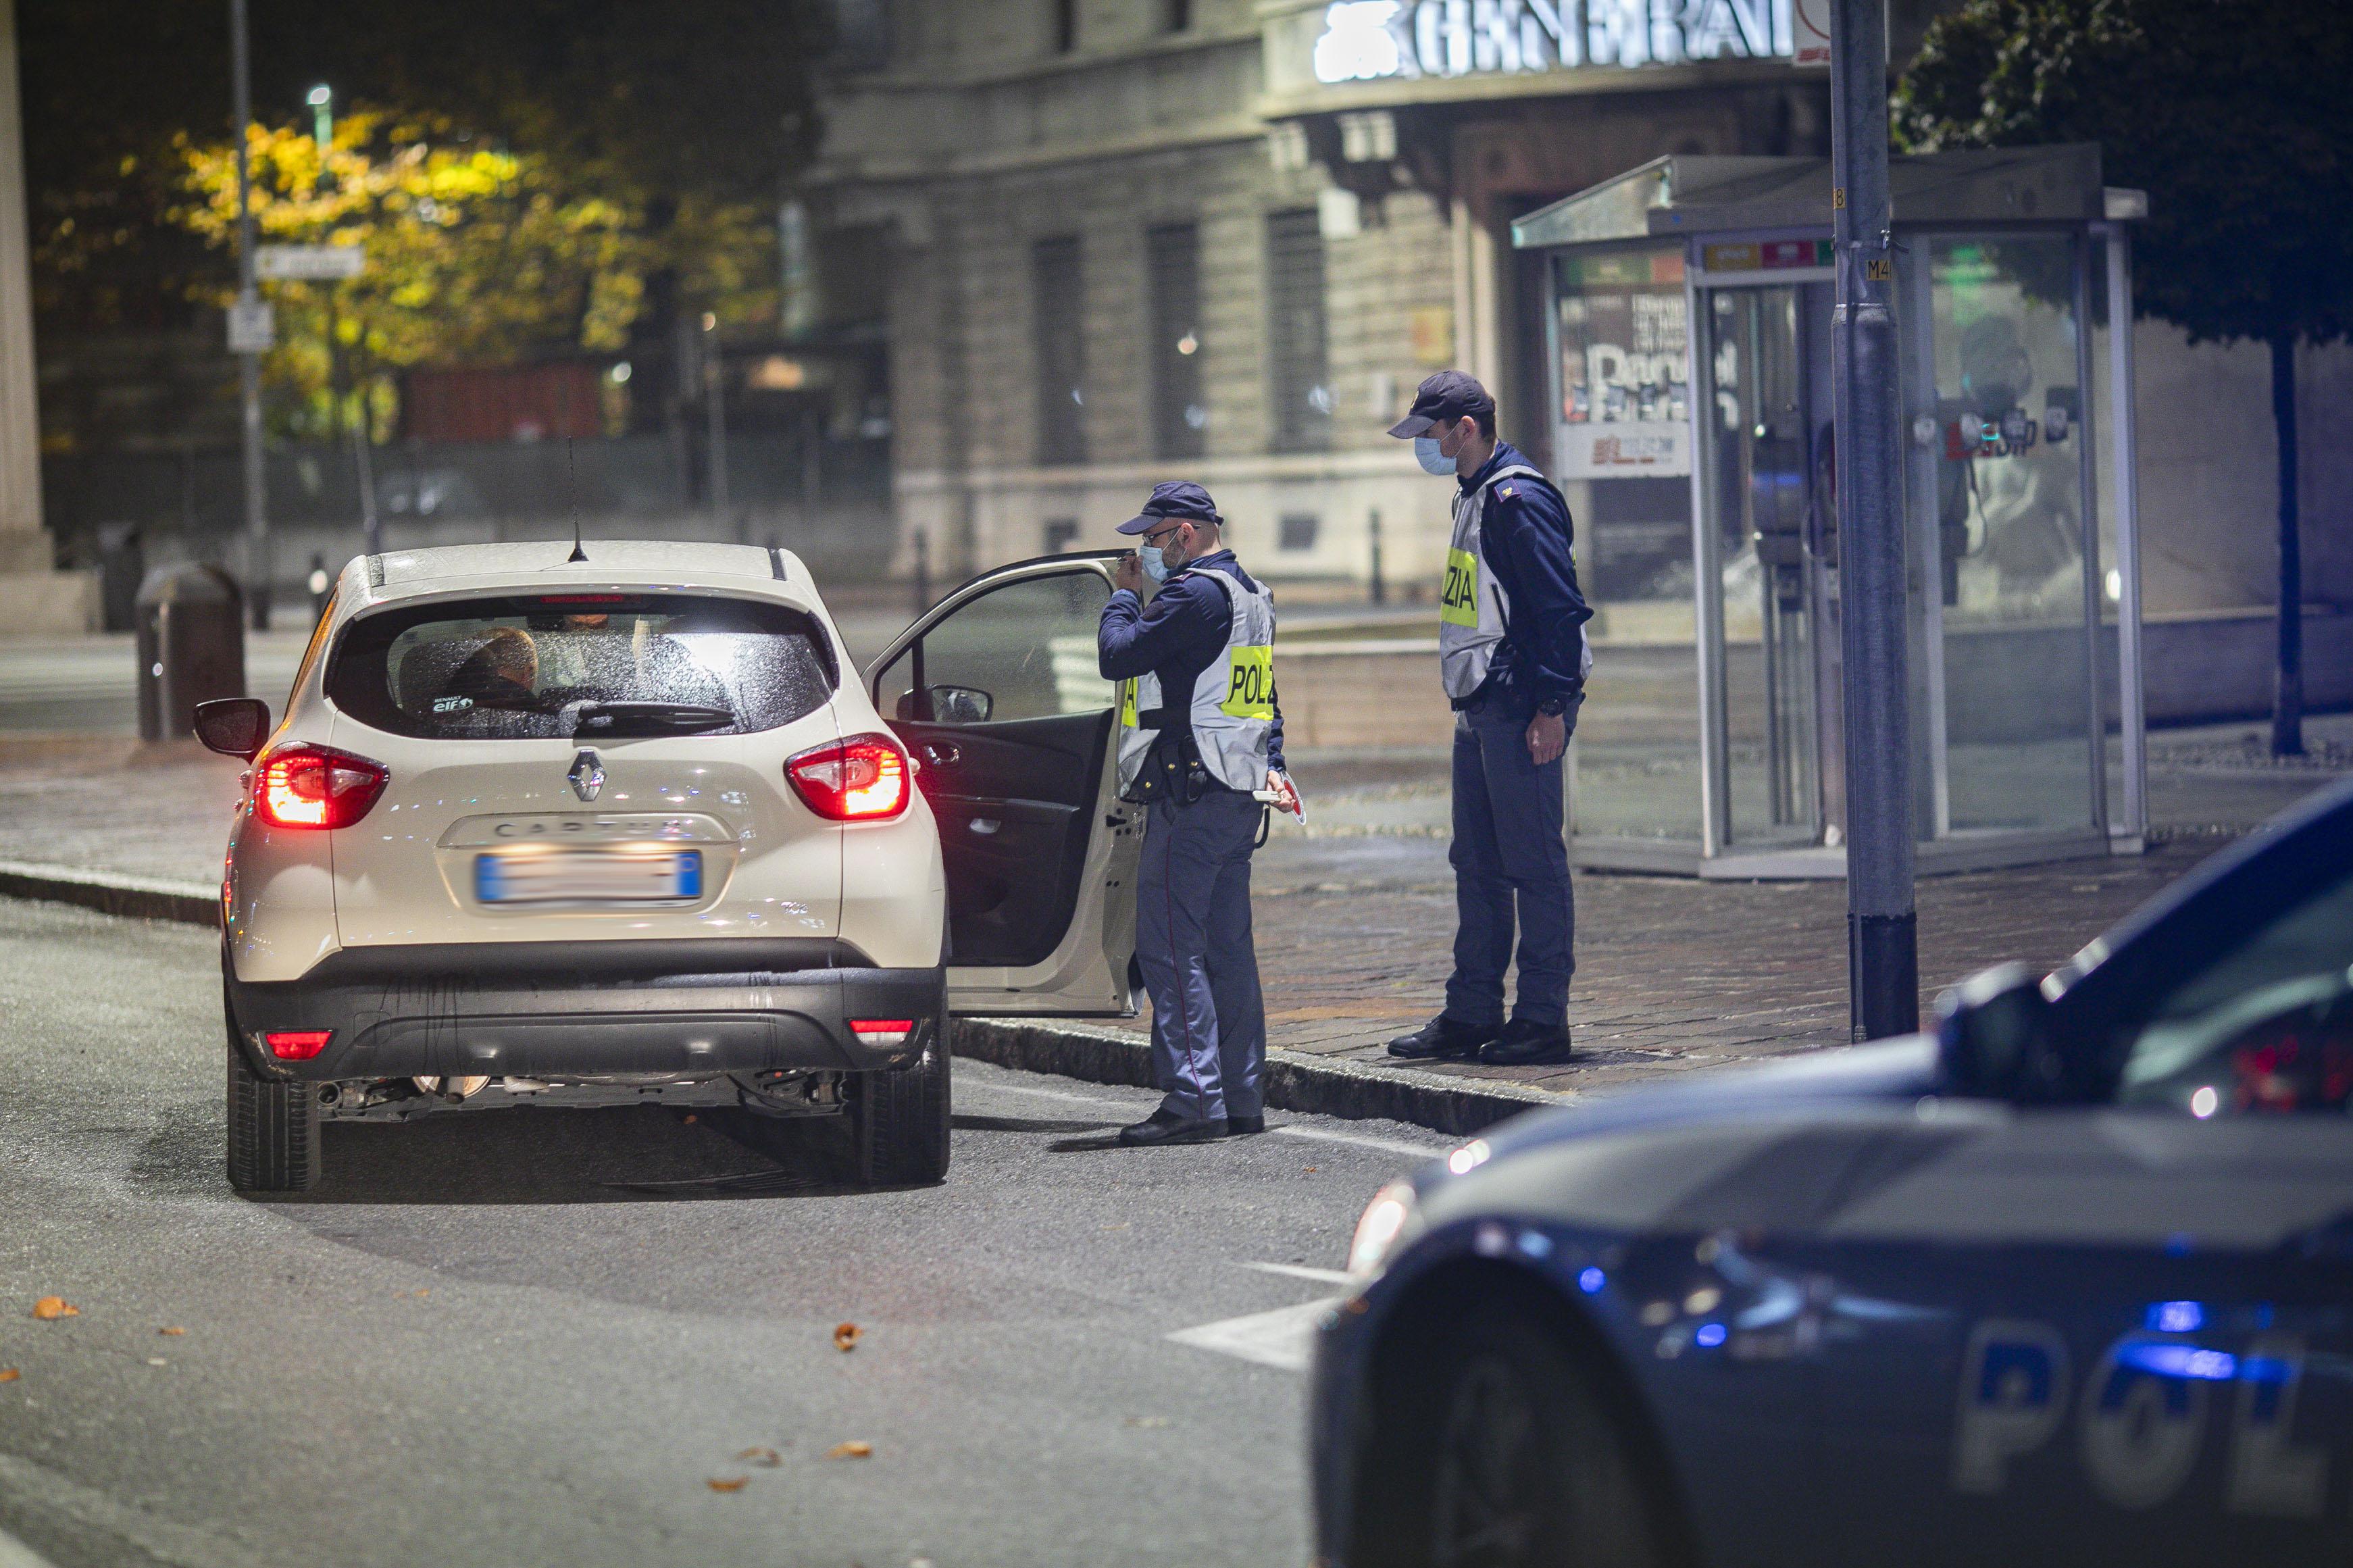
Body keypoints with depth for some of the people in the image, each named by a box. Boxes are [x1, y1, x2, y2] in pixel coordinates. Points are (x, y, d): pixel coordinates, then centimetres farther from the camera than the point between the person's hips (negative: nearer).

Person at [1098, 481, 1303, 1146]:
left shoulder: (1196, 594, -14)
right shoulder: (1251, 595, 18)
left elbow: (1117, 655, -15)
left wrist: (1124, 595, 1)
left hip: (1191, 792, -10)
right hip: (1241, 792, 10)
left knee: (1170, 946, -9)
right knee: (1228, 947, 12)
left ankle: (1193, 1099, -14)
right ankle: (1242, 1097, 14)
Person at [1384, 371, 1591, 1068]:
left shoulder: (1518, 500, -14)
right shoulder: (1473, 496, 16)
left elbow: (1559, 606, -18)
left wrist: (1552, 707, -21)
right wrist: (1472, 699, 19)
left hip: (1522, 710, -10)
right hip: (1480, 709, 10)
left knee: (1533, 861, -5)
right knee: (1477, 865, 12)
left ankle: (1543, 1018, -2)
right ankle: (1472, 1015, 17)